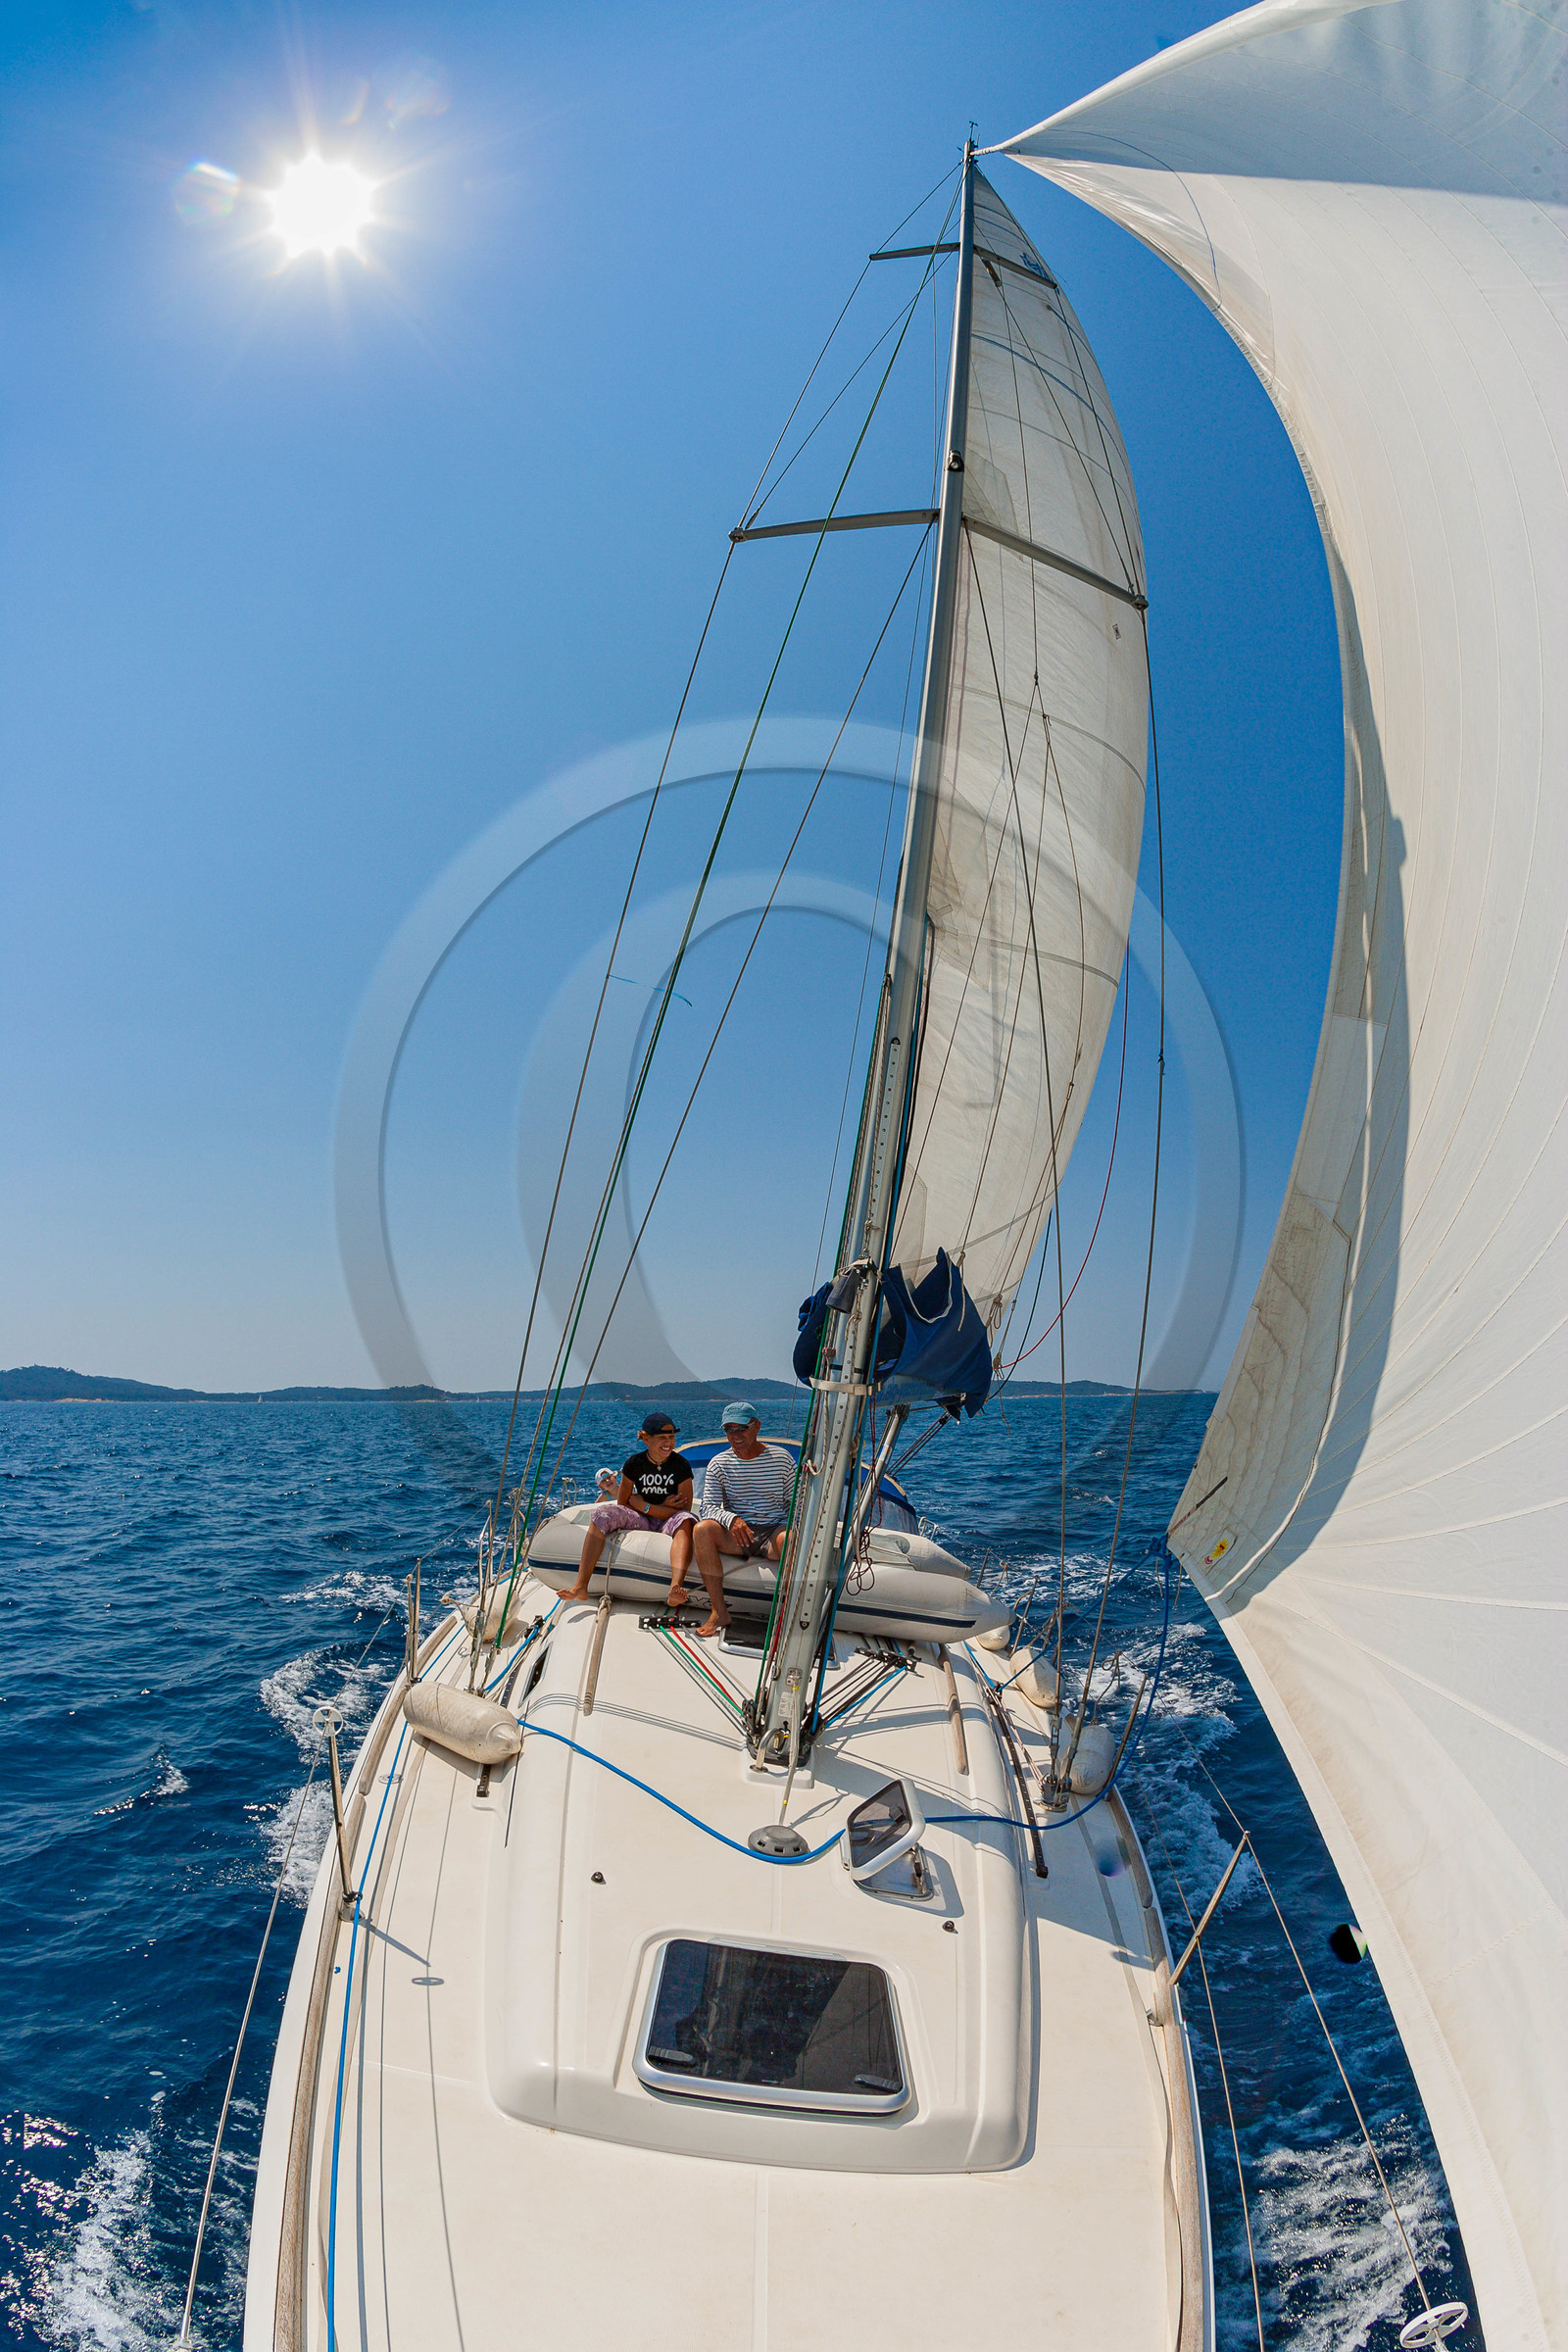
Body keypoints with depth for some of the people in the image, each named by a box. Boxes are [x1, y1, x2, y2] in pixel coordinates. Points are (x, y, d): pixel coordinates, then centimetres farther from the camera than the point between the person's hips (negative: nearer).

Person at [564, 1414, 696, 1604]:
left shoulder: (681, 1465, -6)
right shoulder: (634, 1464, 0)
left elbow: (685, 1511, -11)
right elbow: (622, 1504, 2)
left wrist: (643, 1506, -12)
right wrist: (663, 1507, -5)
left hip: (668, 1524, -2)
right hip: (640, 1522, 3)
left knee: (685, 1521, -37)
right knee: (603, 1512, -23)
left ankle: (675, 1588, -63)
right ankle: (581, 1587, -32)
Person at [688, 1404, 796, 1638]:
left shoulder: (782, 1458, 3)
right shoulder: (719, 1464, 5)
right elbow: (709, 1507, -4)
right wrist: (732, 1519, -26)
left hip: (773, 1531, -1)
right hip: (735, 1533, 2)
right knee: (702, 1529, -30)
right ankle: (719, 1612, -23)